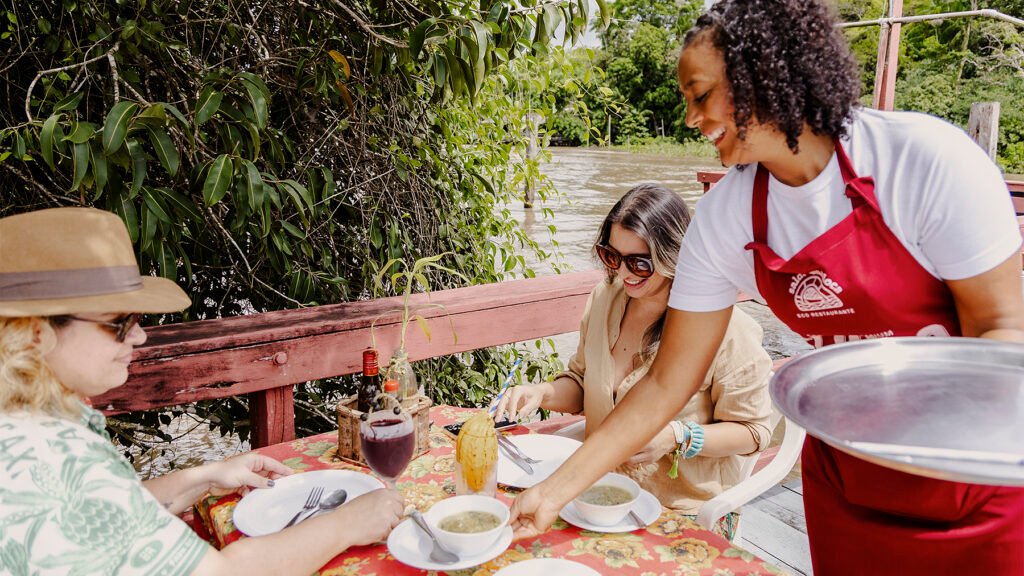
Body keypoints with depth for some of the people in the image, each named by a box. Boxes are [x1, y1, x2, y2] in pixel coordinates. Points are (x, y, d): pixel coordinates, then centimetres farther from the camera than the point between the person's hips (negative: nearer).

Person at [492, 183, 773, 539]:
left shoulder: (726, 327, -16)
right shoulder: (604, 299, 2)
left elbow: (752, 432, -9)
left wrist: (677, 436, -24)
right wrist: (541, 393, -5)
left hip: (687, 514, -5)